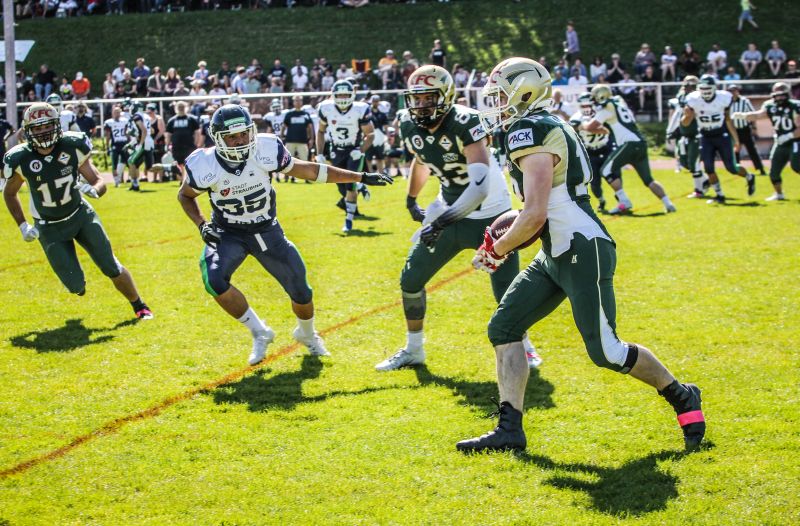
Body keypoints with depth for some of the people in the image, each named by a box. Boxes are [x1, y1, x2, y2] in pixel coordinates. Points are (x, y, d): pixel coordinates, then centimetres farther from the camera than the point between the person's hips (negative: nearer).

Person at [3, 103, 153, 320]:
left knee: (112, 268, 0)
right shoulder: (21, 160, -17)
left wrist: (94, 190, -30)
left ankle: (140, 307, 23)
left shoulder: (73, 147, -15)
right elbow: (9, 194, 3)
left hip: (80, 215, 1)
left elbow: (99, 181, -7)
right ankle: (77, 282, 32)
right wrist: (22, 225, -4)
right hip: (50, 228, -1)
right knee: (76, 285, -6)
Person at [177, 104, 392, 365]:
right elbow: (185, 196, 2)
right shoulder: (205, 166, -21)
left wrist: (361, 177, -5)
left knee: (301, 292, 0)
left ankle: (307, 335, 37)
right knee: (214, 280, -29)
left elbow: (308, 170, -7)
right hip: (228, 234, -1)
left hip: (268, 231, 1)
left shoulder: (266, 150, -19)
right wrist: (201, 225, -16)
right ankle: (259, 333, -7)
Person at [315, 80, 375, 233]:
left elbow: (370, 134, -10)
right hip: (336, 152, 3)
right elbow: (321, 131, 3)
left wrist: (361, 151, -23)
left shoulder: (360, 110, -21)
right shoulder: (326, 108, -13)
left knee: (350, 185, -14)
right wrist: (319, 154, -1)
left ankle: (349, 220, -2)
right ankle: (360, 188, 38)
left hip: (354, 151, -3)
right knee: (342, 187, 4)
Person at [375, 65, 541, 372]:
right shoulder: (410, 128, -8)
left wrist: (442, 222, -41)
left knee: (506, 292, -5)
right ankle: (413, 350, 23)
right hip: (449, 214, 6)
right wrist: (411, 200, 26)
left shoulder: (466, 124, -29)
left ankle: (523, 345, 24)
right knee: (410, 279, 4)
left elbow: (480, 187, -37)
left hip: (490, 216, -6)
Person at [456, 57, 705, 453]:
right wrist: (503, 241, 15)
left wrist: (497, 249, -7)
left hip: (582, 251, -11)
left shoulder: (530, 132, -16)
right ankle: (509, 429, 4)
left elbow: (535, 215, -22)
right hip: (556, 256, 11)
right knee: (503, 328, 4)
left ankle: (682, 398, 19)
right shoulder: (545, 128, 15)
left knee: (605, 351, -2)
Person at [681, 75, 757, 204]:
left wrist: (736, 139, 1)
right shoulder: (694, 100, -13)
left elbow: (728, 120, -2)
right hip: (706, 138, 2)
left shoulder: (723, 98, -14)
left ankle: (750, 178, 30)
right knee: (708, 168, -6)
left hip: (723, 136, -2)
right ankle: (719, 195, 9)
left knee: (731, 167, -1)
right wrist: (687, 115, -30)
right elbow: (685, 123, -6)